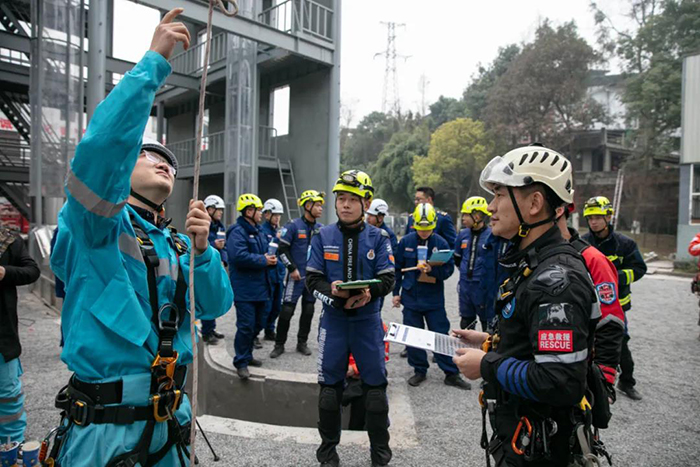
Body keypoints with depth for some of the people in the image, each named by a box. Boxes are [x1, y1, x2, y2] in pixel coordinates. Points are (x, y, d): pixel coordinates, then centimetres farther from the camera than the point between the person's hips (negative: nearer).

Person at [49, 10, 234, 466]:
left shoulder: (177, 243, 9)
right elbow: (102, 145, -26)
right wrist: (155, 62, -22)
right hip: (103, 425, -5)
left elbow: (214, 306, 1)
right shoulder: (98, 224, -8)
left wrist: (202, 250, -15)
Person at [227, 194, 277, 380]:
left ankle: (246, 355, 34)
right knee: (246, 326, -5)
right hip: (245, 289, -9)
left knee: (258, 324, 17)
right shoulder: (237, 231, -14)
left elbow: (265, 252, 25)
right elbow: (239, 256, -27)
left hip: (261, 288, 9)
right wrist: (263, 260, -18)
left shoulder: (259, 231, 17)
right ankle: (241, 362, 9)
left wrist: (271, 258, 1)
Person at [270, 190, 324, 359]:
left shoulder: (321, 228, 8)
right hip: (296, 275, -5)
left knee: (308, 310, 10)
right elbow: (282, 249, -8)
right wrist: (292, 268, -11)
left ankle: (302, 343, 25)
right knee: (287, 310, -3)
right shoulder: (294, 226, -7)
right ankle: (279, 344, 12)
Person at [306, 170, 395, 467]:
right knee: (329, 385, 11)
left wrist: (369, 291, -24)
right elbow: (312, 278, -2)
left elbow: (387, 279, -4)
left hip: (368, 320, 0)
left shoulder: (378, 238, -2)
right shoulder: (323, 237, -1)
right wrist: (332, 291, -22)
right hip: (333, 320, 1)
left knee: (375, 384, 7)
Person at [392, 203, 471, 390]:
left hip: (434, 298, -1)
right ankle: (419, 371, 26)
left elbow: (449, 268, -7)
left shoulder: (440, 243, -6)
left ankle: (451, 374, 16)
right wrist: (396, 292, 4)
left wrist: (432, 270, -25)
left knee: (441, 336, 4)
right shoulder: (406, 242, -3)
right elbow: (397, 268, 4)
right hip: (410, 297, 2)